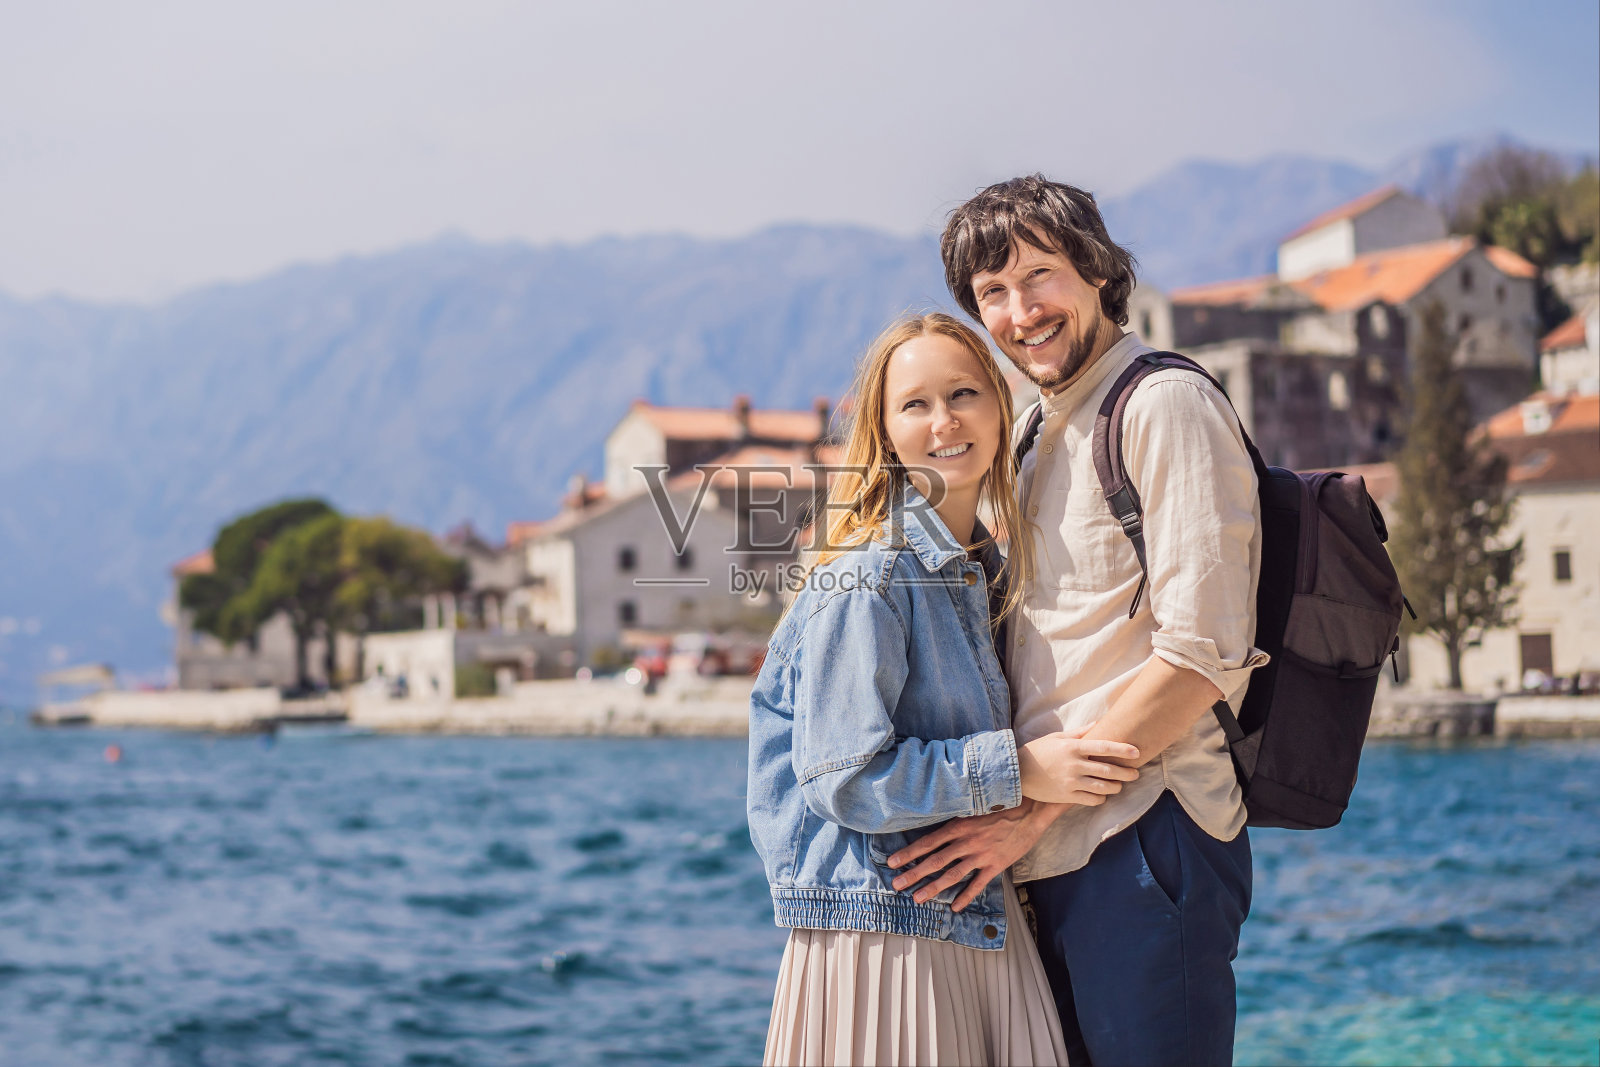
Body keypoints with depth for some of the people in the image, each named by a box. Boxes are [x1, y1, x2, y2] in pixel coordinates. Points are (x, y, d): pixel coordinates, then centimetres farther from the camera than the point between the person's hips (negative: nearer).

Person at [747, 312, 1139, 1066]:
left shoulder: (976, 576, 13)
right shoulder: (867, 579, -13)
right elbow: (846, 779, -18)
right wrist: (1015, 769, -17)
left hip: (982, 923, 7)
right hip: (882, 932, -7)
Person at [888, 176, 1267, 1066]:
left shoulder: (1166, 403, -7)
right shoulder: (1048, 439, 21)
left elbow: (1201, 656, -15)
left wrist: (1035, 809, -15)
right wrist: (1017, 821, 9)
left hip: (1145, 836, -9)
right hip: (1057, 857, 9)